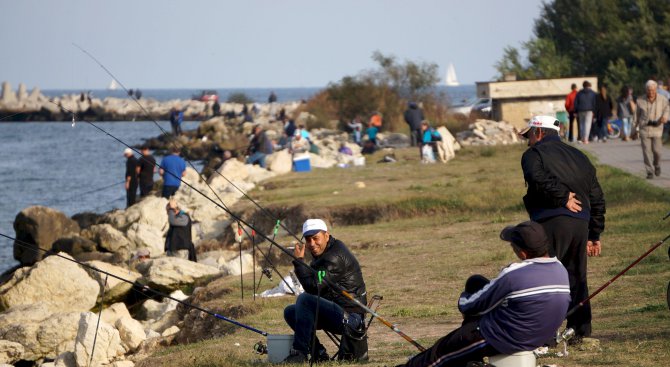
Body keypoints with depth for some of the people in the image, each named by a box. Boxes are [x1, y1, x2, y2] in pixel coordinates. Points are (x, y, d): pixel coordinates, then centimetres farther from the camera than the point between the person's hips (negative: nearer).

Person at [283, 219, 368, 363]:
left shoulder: (335, 257, -18)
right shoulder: (322, 254, 15)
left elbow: (314, 287, -26)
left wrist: (298, 261, -18)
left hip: (351, 316, -11)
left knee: (304, 299, -25)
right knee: (290, 312, 10)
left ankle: (299, 353, -25)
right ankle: (319, 353, 4)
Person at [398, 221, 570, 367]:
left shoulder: (514, 274, -28)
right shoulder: (561, 271, -6)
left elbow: (472, 306, -13)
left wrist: (463, 300, 13)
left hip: (503, 340, -8)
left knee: (440, 353, 13)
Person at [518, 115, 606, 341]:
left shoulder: (534, 154, 3)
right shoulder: (579, 157, 24)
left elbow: (539, 178, -21)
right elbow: (597, 198, 23)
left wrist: (562, 198, -12)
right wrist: (595, 235, 24)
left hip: (552, 222, -7)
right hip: (581, 224, 7)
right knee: (576, 279, 15)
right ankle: (580, 332, 16)